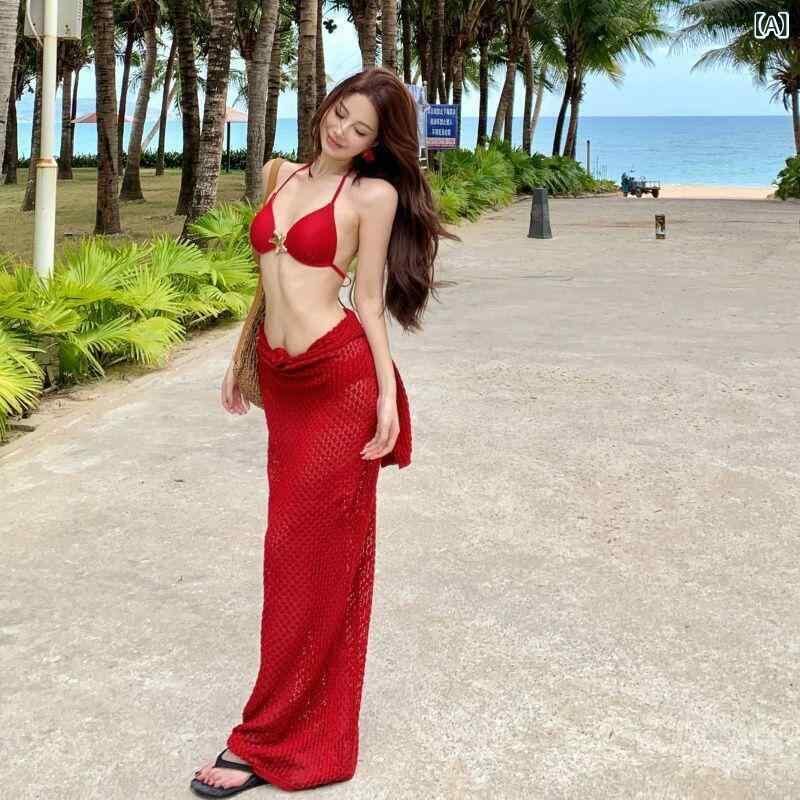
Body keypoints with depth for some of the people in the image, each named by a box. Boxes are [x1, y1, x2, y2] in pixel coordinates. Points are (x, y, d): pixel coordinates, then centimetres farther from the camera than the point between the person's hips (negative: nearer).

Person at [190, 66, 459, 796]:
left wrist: (388, 394, -10)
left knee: (314, 548, -2)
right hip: (281, 377, 7)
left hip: (341, 377, -6)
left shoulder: (372, 195, -4)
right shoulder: (280, 174, 13)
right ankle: (307, 715, 28)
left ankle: (272, 737, 6)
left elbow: (369, 298, -3)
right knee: (297, 542, 13)